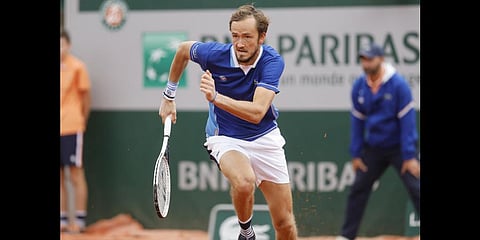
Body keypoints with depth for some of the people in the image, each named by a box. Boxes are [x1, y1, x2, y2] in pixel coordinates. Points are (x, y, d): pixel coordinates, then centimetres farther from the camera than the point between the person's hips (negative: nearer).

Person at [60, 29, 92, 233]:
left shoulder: (77, 67, -2)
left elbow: (85, 97, 4)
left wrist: (82, 121, 6)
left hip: (71, 128, -5)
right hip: (56, 128, 5)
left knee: (76, 173, -2)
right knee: (60, 176, 7)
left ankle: (80, 219, 1)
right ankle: (63, 219, 13)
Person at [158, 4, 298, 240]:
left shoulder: (273, 61, -21)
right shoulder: (214, 54, -19)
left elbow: (256, 112, -32)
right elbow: (183, 48, 6)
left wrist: (216, 97, -44)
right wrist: (169, 96, 12)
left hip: (265, 138, 1)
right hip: (226, 138, -1)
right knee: (244, 182, -36)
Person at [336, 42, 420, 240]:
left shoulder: (398, 84, -17)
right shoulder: (359, 87, -2)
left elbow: (407, 121, -17)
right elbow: (357, 121, 5)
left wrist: (409, 156, -20)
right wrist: (355, 154, 4)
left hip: (400, 147, -5)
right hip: (373, 148, 5)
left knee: (416, 189, -12)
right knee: (358, 189, 4)